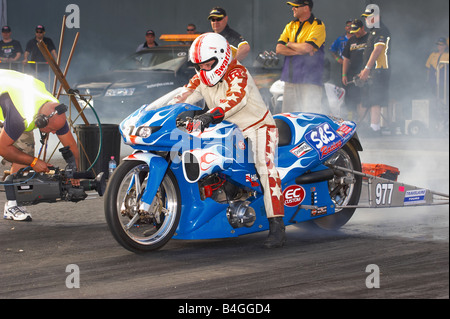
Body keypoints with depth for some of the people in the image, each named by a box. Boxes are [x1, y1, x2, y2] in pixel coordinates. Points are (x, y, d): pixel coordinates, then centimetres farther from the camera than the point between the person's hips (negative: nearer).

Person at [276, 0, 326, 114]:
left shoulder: (318, 26, -2)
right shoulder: (290, 26, 17)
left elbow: (307, 47, -17)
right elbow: (279, 49, 6)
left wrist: (289, 44, 0)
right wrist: (300, 51, -8)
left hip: (310, 79, -6)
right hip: (291, 78, 6)